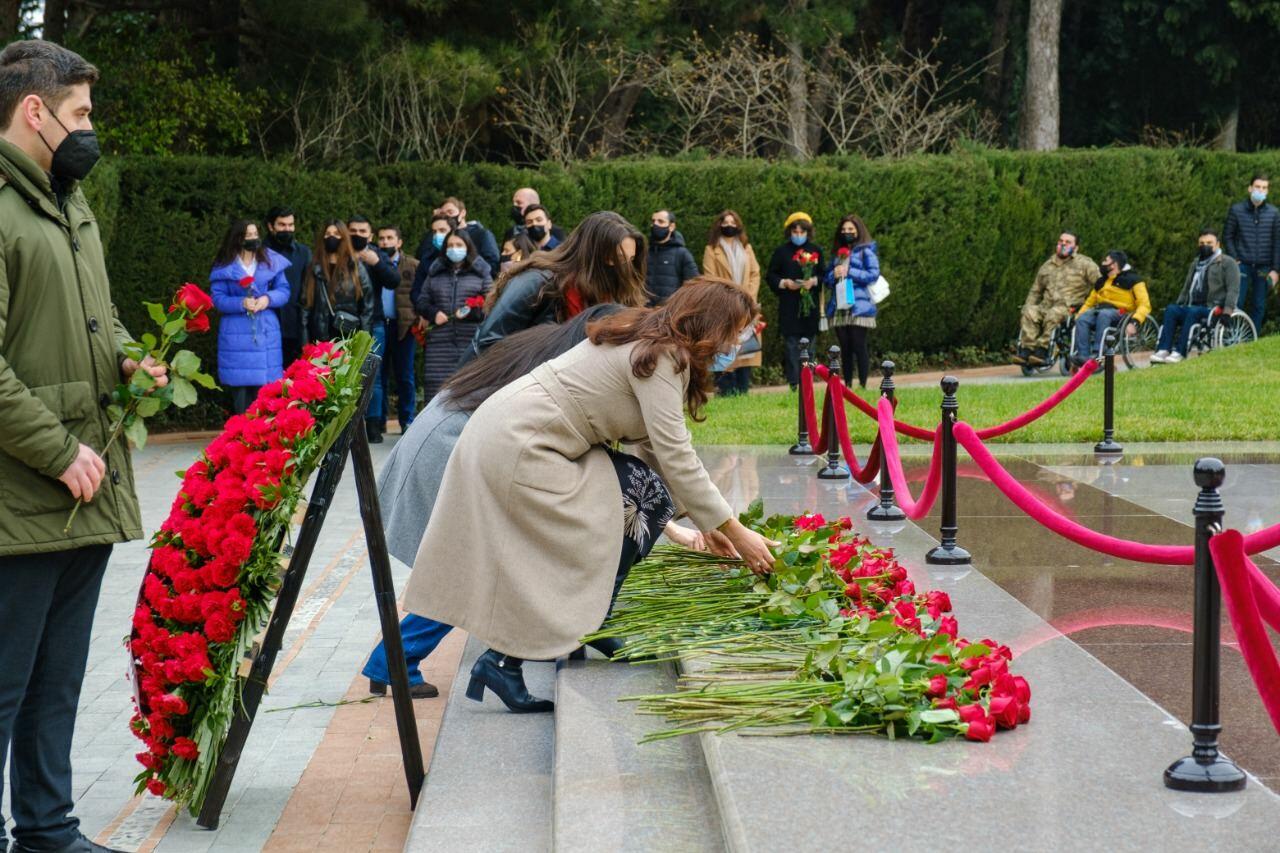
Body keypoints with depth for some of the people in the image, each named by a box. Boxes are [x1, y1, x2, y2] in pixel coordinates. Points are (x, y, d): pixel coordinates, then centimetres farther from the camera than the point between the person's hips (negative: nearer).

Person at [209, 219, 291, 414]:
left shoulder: (271, 261, 5)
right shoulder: (224, 266, -2)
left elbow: (284, 290, 5)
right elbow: (217, 298, -5)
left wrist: (268, 298, -15)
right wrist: (242, 303, -21)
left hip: (266, 332, 2)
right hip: (236, 335, -2)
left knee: (264, 386, 1)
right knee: (239, 384, -1)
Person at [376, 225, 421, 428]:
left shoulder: (413, 266, 3)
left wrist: (419, 320, -11)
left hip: (403, 326, -2)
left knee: (405, 376, 4)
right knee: (379, 375, 8)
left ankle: (407, 421, 11)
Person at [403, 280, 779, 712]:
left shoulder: (653, 344, 14)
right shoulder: (661, 357, -15)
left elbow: (658, 451, 15)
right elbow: (676, 458, -18)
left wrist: (703, 521, 12)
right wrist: (736, 533, -12)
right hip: (516, 448, -9)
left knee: (647, 490, 5)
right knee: (588, 554, -8)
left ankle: (591, 624, 6)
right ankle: (501, 662, -7)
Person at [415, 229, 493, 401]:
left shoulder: (480, 272, 9)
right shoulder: (435, 272, 18)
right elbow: (422, 302, 19)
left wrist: (471, 312, -13)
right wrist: (434, 313, 0)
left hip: (471, 341, -2)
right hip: (439, 341, 2)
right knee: (436, 386, -4)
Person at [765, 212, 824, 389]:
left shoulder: (816, 251, 10)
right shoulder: (781, 252, 4)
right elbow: (770, 276, 6)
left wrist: (814, 281, -7)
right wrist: (785, 283, -10)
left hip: (811, 306, 2)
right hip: (789, 308, -2)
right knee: (791, 345, -6)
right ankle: (794, 383, -6)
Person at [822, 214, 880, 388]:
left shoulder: (866, 251, 3)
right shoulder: (836, 253, 19)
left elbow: (873, 274, -10)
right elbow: (826, 279, 18)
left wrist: (849, 272, -10)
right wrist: (834, 275, -4)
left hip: (859, 307, -5)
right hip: (839, 308, 5)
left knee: (859, 347, -7)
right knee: (845, 349, 6)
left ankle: (862, 385, -4)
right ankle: (847, 385, 9)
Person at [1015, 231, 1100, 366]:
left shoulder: (1084, 264, 8)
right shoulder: (1047, 266, 23)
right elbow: (1035, 291, 29)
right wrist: (1027, 306, 15)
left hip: (1070, 307, -4)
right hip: (1047, 305, 4)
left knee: (1054, 314, -37)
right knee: (1030, 313, -27)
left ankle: (1042, 351, -38)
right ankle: (1026, 350, -36)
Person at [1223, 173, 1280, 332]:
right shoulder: (1236, 210, 1)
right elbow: (1227, 236, 4)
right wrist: (1234, 259, -7)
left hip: (1263, 267, 1)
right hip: (1242, 265, -1)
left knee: (1259, 306, 6)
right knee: (1237, 302, -4)